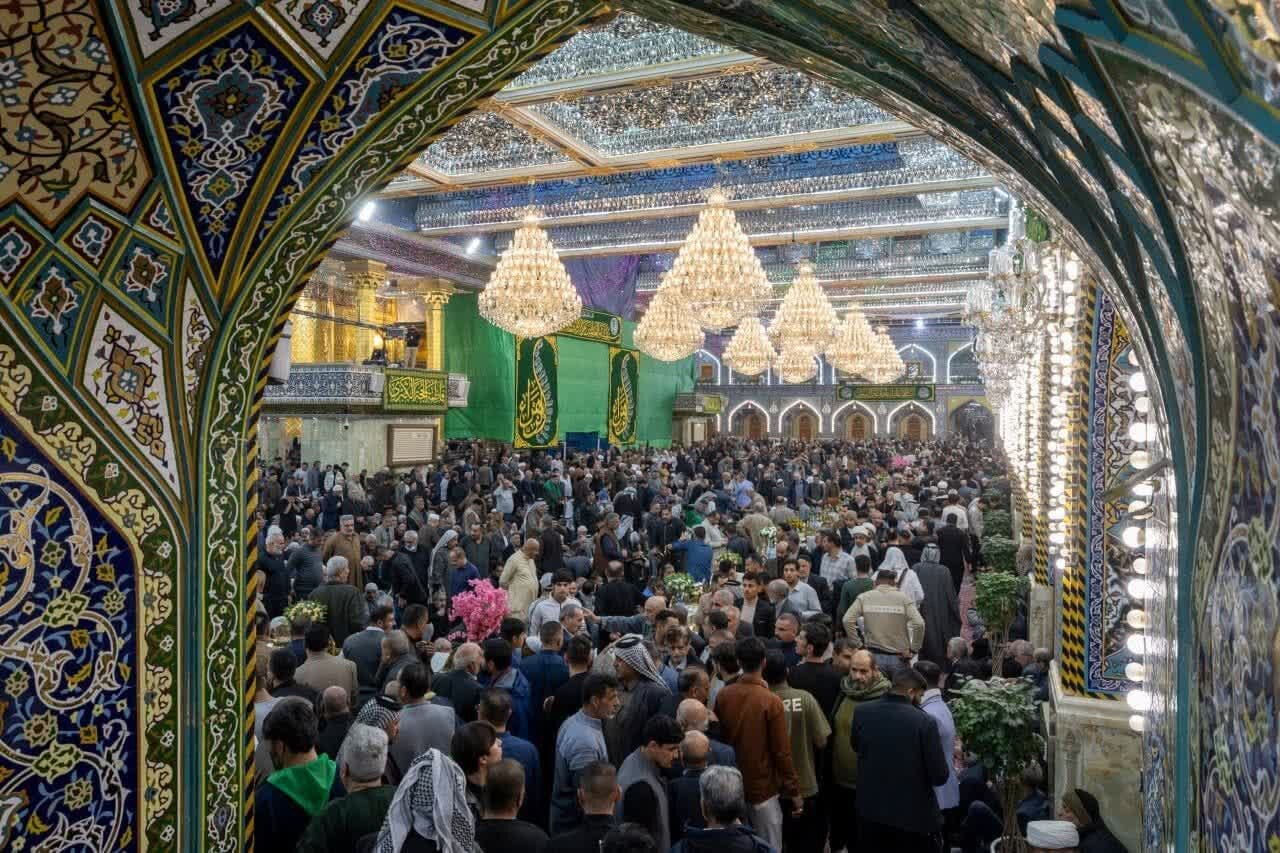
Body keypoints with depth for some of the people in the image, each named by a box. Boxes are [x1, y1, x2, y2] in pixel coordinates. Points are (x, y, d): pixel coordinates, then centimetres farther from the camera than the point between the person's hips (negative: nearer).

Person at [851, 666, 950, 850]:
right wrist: (947, 763, 6)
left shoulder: (861, 712, -8)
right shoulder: (925, 721, -21)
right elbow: (940, 776, -15)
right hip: (914, 816, -3)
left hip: (870, 812, 3)